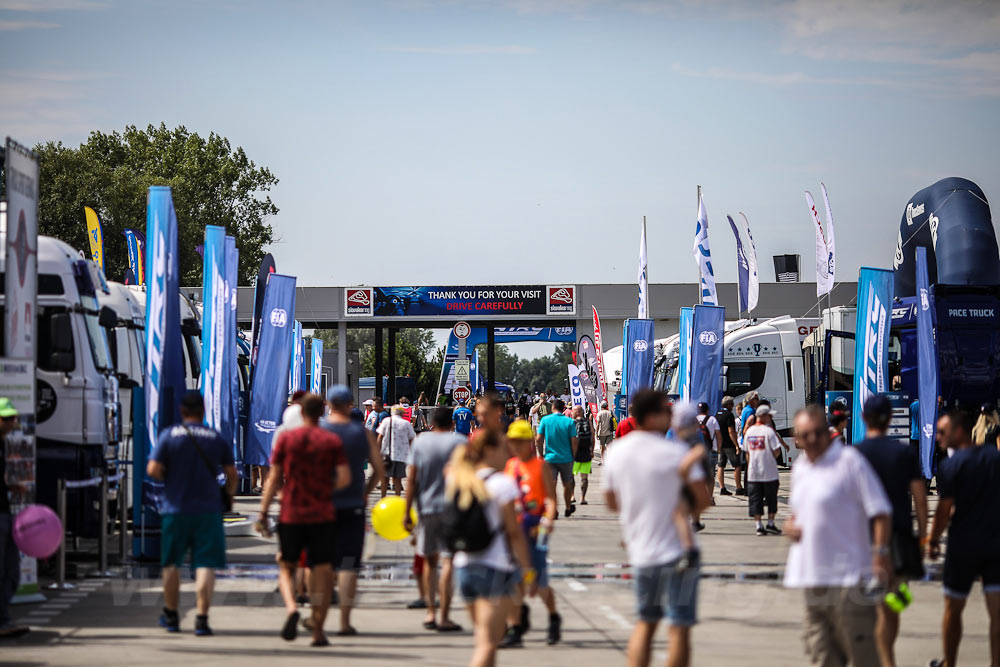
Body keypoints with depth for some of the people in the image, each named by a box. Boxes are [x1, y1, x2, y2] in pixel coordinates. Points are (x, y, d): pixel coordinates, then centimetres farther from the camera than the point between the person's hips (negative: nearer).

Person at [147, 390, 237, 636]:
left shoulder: (169, 435, -2)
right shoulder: (217, 438, 3)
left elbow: (153, 470, -9)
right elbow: (232, 474, 4)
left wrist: (168, 478, 11)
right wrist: (229, 494, 21)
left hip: (175, 508, 0)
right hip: (208, 509, 0)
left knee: (171, 563, 15)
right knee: (206, 565, -2)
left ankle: (171, 616, 24)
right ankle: (202, 618, -11)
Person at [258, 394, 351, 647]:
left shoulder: (286, 438, 0)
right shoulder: (332, 441, 0)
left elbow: (274, 479, -1)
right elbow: (345, 478, -8)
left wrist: (263, 513, 2)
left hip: (291, 514, 0)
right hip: (322, 516, 0)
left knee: (286, 567, 13)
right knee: (322, 570, 5)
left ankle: (292, 608, -15)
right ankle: (318, 630, 2)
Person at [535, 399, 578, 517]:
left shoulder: (545, 420, -3)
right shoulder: (569, 422, -5)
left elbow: (538, 439, -5)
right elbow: (574, 441, -8)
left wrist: (541, 454, 5)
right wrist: (573, 456, 4)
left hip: (550, 458, -1)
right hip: (566, 458, 1)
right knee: (567, 484, 17)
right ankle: (568, 508, 31)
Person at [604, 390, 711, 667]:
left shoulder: (615, 452, 4)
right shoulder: (676, 452, -13)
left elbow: (612, 503, 14)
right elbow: (703, 499, -14)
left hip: (640, 552, 6)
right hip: (677, 550, -5)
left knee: (646, 621, 18)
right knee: (680, 626, 1)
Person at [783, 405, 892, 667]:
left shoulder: (849, 460, -8)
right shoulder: (800, 467, 15)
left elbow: (879, 511, -11)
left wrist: (880, 553, -20)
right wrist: (790, 525, 7)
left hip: (849, 578, -7)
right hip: (813, 580, 7)